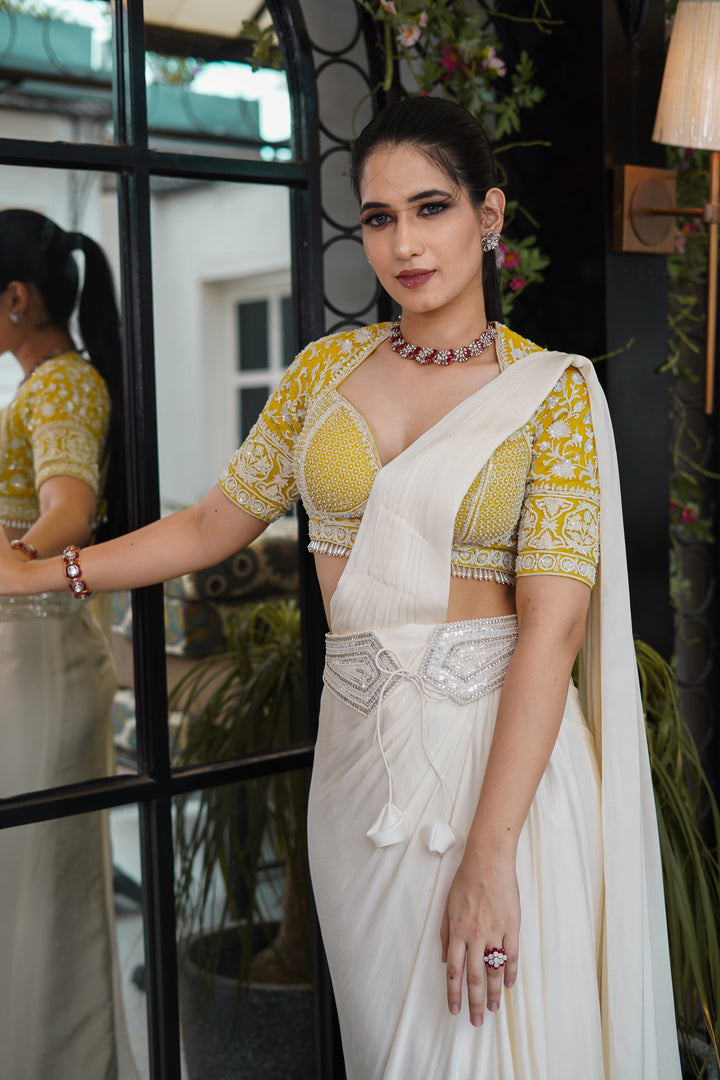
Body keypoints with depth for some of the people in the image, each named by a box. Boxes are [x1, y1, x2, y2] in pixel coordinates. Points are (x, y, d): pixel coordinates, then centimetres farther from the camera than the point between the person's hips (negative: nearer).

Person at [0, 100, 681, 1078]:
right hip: (357, 747, 4)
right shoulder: (327, 369, 6)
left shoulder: (554, 390, -6)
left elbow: (553, 623, -14)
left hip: (506, 745, -3)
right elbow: (216, 524, 14)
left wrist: (489, 853, -20)